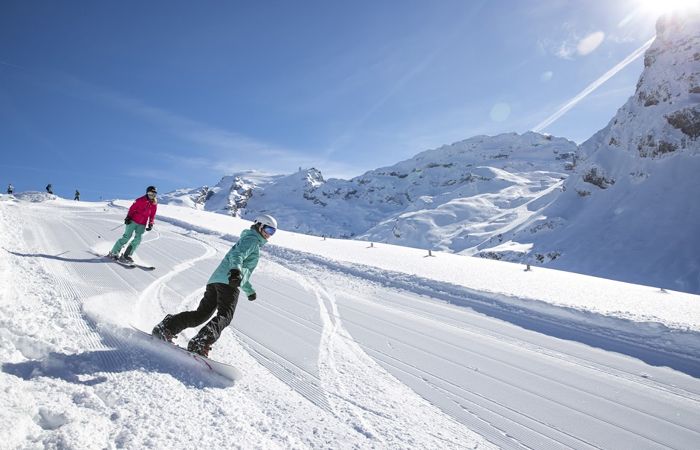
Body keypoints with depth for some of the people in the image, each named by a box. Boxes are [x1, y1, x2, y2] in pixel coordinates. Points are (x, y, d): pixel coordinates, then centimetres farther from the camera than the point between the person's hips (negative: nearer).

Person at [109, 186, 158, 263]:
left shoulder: (154, 204, 5)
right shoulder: (140, 200, -8)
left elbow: (152, 215, 11)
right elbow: (132, 209, -4)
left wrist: (151, 224, 3)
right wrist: (128, 217, -13)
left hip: (142, 225, 4)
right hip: (133, 221, -4)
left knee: (137, 240, -7)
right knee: (126, 237, -8)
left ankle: (126, 255, 1)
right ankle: (114, 252, 3)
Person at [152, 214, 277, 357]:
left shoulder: (246, 240, 35)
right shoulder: (252, 239, 5)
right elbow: (237, 255, -16)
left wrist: (249, 290, 52)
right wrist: (236, 270, -36)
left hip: (215, 280, 9)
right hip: (228, 282, -9)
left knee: (201, 314, 7)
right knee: (224, 316, -17)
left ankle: (166, 327, 4)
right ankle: (201, 342, -34)